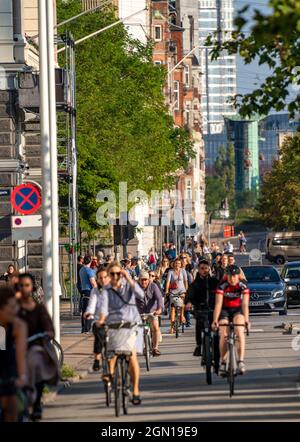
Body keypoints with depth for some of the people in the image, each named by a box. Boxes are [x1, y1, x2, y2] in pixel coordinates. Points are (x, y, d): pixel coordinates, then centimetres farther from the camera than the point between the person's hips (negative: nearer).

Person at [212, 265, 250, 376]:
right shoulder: (222, 286, -18)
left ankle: (241, 361, -25)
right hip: (225, 310, 0)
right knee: (223, 335, -18)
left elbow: (245, 304, -24)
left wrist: (246, 320, -36)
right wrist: (215, 320, -33)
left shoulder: (243, 286, -17)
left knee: (240, 331, -25)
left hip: (238, 310, 0)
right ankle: (223, 362, -3)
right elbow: (218, 304, -23)